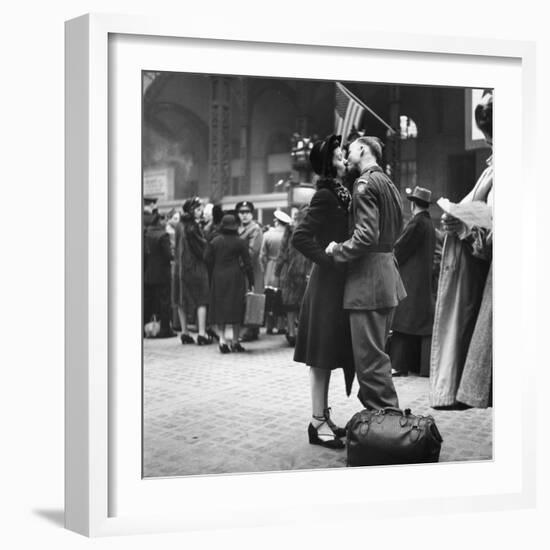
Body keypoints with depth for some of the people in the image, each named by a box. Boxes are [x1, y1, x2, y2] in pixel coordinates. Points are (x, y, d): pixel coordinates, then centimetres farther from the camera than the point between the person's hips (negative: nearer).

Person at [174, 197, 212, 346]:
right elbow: (202, 247, -15)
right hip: (196, 267, -7)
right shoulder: (193, 226, -15)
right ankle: (202, 334, -5)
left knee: (183, 300, 11)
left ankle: (185, 332, 15)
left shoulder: (180, 225, 7)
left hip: (181, 266, 7)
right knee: (201, 300, -2)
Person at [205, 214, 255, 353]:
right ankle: (235, 341, 8)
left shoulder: (215, 241, 1)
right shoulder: (240, 242, -5)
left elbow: (207, 259, -1)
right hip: (235, 277, -2)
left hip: (218, 278, 2)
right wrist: (251, 282, 1)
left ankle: (222, 338, -5)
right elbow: (247, 263, -4)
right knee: (236, 308, 5)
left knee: (220, 308, 8)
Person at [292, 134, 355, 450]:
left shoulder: (340, 193, 13)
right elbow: (300, 238, -20)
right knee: (322, 355, -3)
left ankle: (323, 417, 20)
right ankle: (318, 422, 3)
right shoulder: (325, 195, -13)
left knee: (329, 354, 12)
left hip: (339, 284, 9)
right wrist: (329, 259, -17)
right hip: (328, 285, -9)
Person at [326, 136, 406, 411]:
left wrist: (338, 251, -8)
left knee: (370, 357, -6)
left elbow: (366, 235, -22)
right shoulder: (388, 183, 18)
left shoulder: (366, 183, -13)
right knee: (377, 353, 17)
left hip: (368, 278, -10)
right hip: (387, 275, 10)